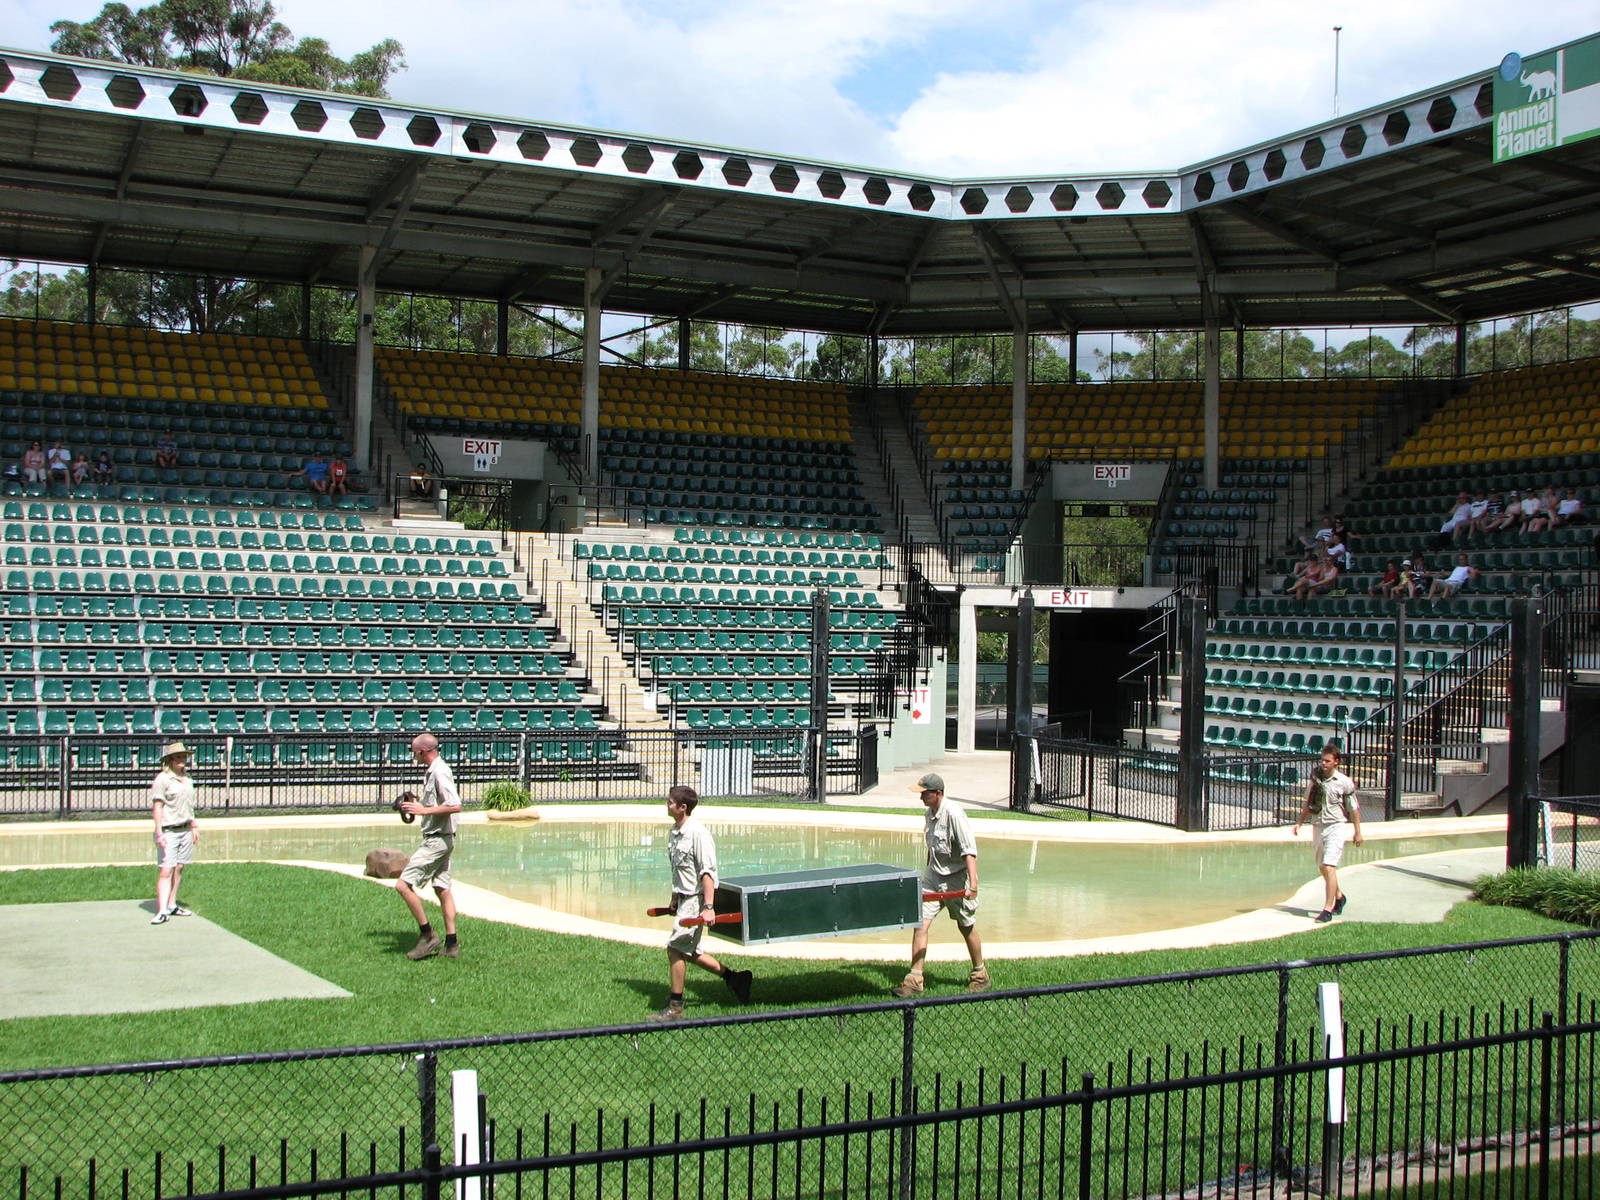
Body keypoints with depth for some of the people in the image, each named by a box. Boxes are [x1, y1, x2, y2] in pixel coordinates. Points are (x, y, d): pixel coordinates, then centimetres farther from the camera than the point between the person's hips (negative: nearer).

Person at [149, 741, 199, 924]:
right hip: (168, 831, -7)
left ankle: (172, 905, 18)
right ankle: (162, 911, -14)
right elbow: (157, 807, -13)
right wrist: (159, 833, -19)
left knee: (179, 868, 9)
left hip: (185, 830, 7)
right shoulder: (162, 779, -9)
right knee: (165, 871, -10)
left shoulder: (187, 779, 13)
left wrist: (194, 827, 25)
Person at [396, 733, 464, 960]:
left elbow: (455, 805, -26)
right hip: (440, 839, 10)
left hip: (437, 839, -10)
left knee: (404, 885, -9)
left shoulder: (439, 772, -17)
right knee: (442, 889, 11)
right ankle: (451, 945, 13)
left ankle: (427, 935, -3)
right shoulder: (432, 770, 15)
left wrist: (424, 810, -23)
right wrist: (418, 805, 13)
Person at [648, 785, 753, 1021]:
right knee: (688, 951, 14)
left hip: (696, 899, -10)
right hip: (684, 898, 10)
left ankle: (675, 1007, 0)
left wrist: (708, 907, -26)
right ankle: (733, 977, 26)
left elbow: (708, 872, -22)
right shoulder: (674, 832, 9)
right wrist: (675, 899, 24)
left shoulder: (697, 833, -19)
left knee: (675, 948, -8)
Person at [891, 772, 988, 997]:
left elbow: (969, 851, -24)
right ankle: (914, 980, -2)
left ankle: (980, 975, 29)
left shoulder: (954, 815, -21)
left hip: (957, 879, -7)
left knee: (966, 927, 9)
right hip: (934, 877, 7)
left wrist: (973, 884, -31)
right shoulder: (929, 814, 4)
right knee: (921, 924, -4)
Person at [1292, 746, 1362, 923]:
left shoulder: (1344, 782, -9)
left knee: (1329, 867, -16)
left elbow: (1354, 808, -1)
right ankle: (1339, 897, 42)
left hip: (1336, 826, -6)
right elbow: (1308, 804, 14)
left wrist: (1357, 832, 2)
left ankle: (1327, 910, -15)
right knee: (1322, 868, 16)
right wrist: (1299, 822, 5)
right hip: (1319, 826, 6)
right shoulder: (1315, 777, 3)